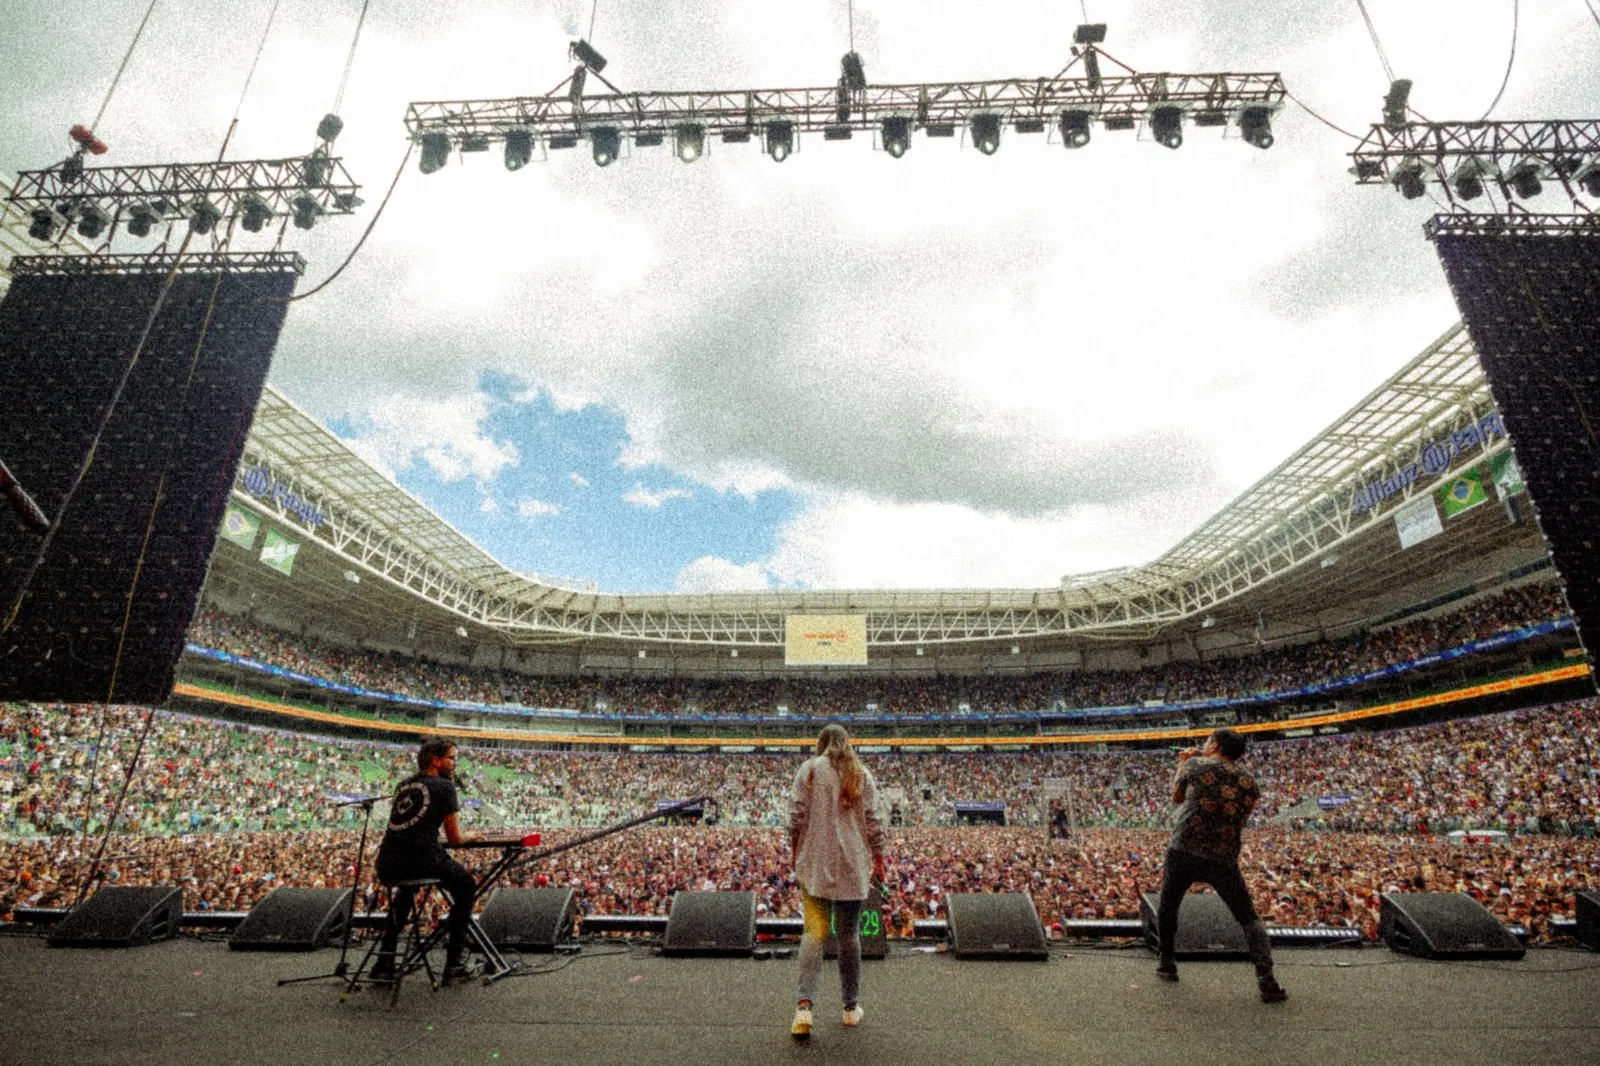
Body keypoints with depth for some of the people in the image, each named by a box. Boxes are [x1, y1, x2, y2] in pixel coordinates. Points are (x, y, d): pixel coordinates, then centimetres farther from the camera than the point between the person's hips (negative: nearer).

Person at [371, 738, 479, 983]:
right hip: (423, 860, -6)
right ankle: (453, 964, 15)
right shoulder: (444, 785, 1)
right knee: (465, 885, 19)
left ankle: (384, 963, 32)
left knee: (404, 890, 40)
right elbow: (455, 838, 3)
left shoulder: (403, 785, 20)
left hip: (387, 866, 6)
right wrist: (470, 837, 24)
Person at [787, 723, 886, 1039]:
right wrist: (878, 859, 10)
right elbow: (873, 821, 1)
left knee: (813, 933, 4)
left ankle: (805, 1004, -8)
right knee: (849, 935, 13)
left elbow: (796, 817, -4)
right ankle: (851, 1007, 22)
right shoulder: (862, 774, 2)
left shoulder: (809, 769, -2)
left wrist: (795, 853, 7)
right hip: (853, 867, 1)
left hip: (815, 864, -1)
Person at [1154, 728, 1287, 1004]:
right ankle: (1266, 979, 1)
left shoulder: (1195, 765, 0)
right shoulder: (1249, 784, 10)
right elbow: (1239, 819, 22)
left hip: (1183, 852, -2)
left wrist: (1182, 764, 30)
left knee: (1167, 905, 19)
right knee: (1249, 919, 17)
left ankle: (1167, 964, 27)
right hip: (1224, 860, 2)